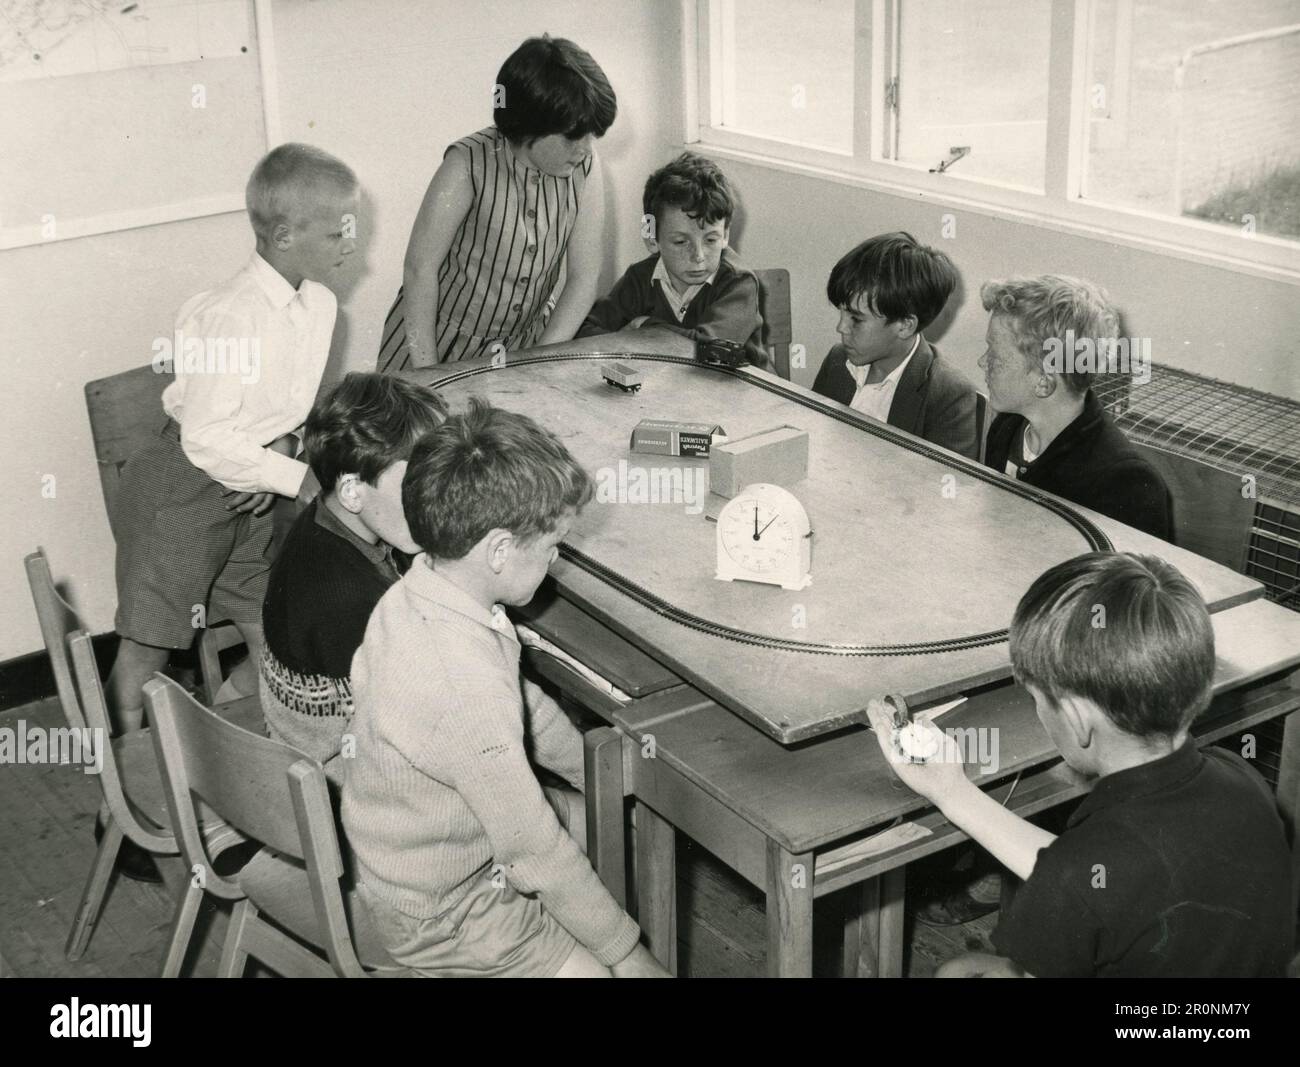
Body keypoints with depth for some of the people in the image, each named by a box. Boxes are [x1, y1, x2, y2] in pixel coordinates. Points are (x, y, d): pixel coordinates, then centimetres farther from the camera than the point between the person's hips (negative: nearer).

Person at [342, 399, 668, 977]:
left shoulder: (420, 593, -10)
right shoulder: (465, 688, -38)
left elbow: (526, 705, 7)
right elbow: (533, 850, -28)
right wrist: (624, 951, -16)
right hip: (440, 913, -9)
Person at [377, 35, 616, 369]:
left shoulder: (585, 169, -7)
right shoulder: (469, 165, -17)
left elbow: (585, 277, -4)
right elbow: (420, 269, -15)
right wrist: (428, 375, -18)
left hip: (524, 342, 3)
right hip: (441, 341, -3)